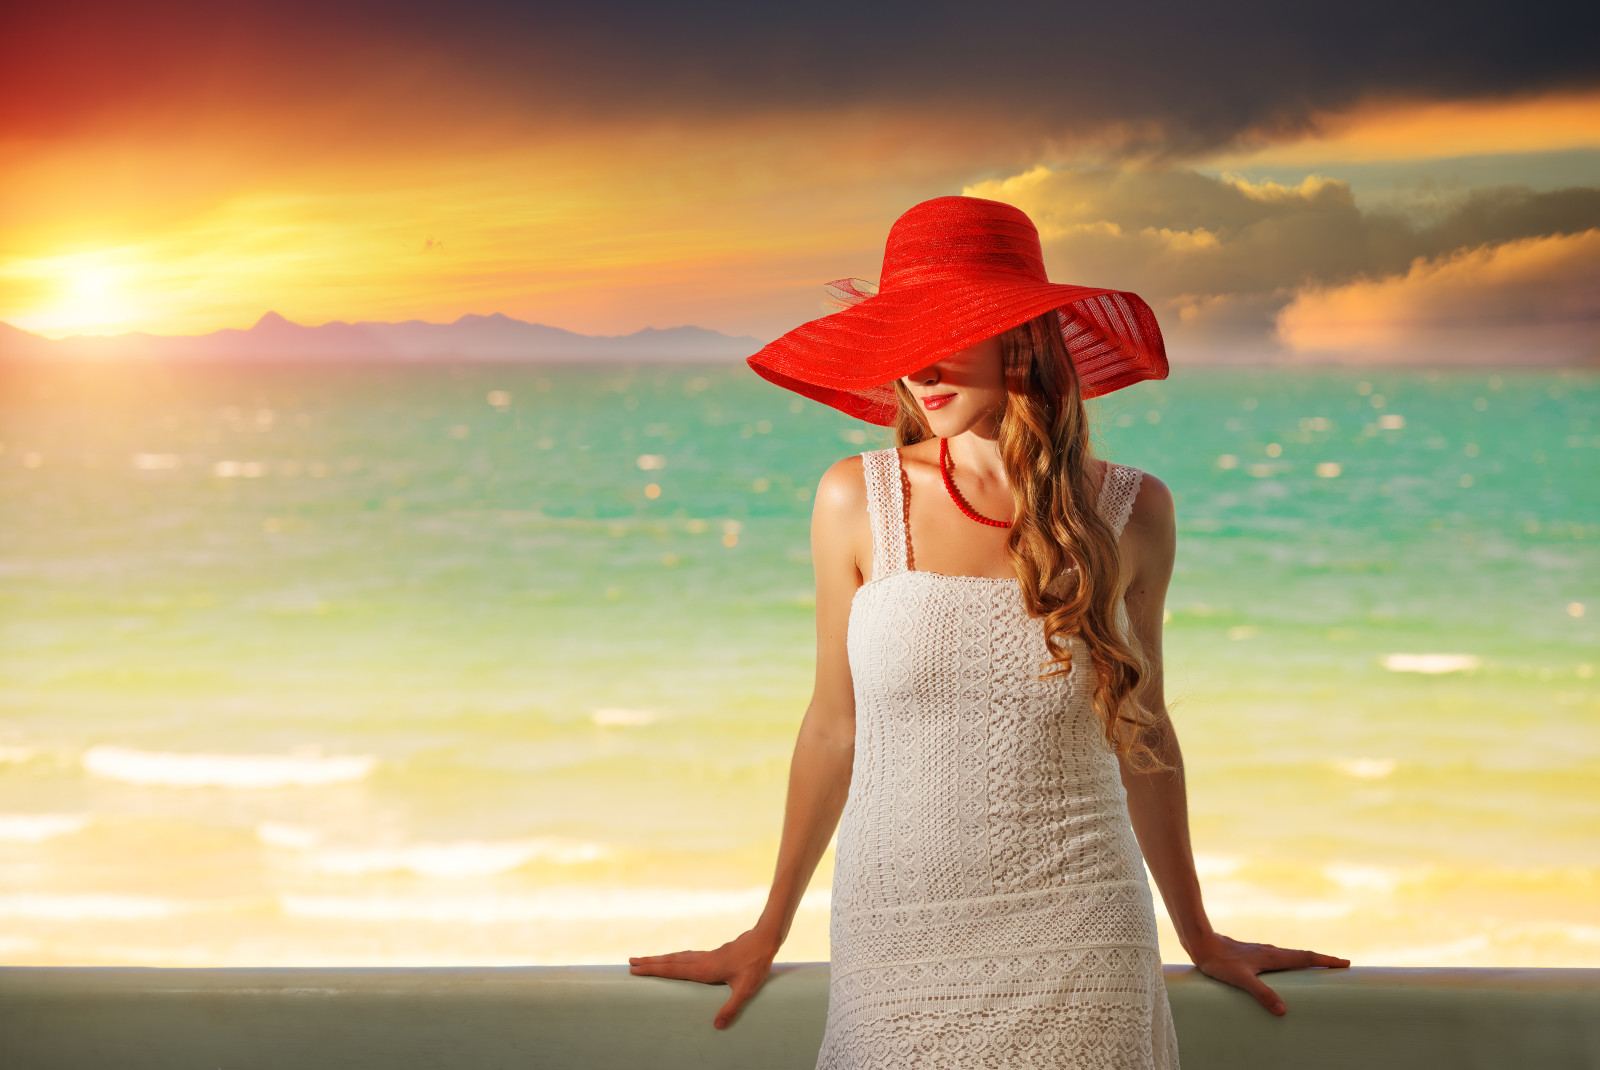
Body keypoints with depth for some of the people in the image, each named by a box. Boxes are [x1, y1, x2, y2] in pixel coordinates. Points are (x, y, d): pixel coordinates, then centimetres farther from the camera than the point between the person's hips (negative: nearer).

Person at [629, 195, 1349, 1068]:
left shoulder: (1130, 513, -2)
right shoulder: (857, 501, -5)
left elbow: (1140, 729, 11)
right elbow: (834, 728, 6)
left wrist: (1198, 935, 19)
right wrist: (768, 930, 14)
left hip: (1081, 963, 1)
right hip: (894, 956, 0)